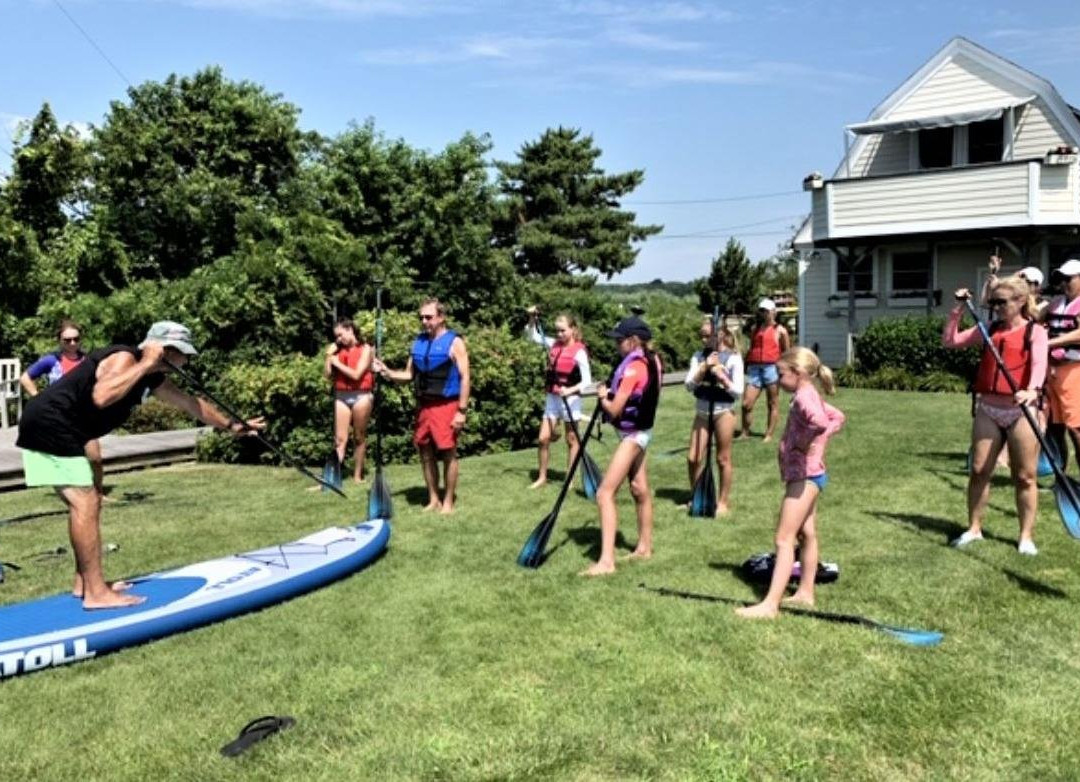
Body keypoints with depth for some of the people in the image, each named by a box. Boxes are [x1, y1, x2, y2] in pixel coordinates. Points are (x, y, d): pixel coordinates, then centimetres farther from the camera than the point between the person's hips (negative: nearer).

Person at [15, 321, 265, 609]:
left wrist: (232, 424, 29)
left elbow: (190, 403, 24)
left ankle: (84, 582, 24)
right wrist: (145, 364, -28)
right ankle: (96, 593, -8)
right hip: (49, 424, -11)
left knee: (85, 503, 15)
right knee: (85, 503, -11)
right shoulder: (124, 358, -16)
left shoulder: (152, 378, 12)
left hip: (55, 428, 11)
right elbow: (101, 397, -36)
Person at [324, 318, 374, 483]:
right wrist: (329, 355, -1)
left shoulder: (366, 349, -3)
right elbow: (328, 375, 6)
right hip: (341, 396, 4)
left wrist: (337, 363, -6)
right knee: (340, 438, -1)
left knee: (360, 437, 6)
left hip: (361, 396, -3)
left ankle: (358, 475, 15)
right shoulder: (339, 350, 9)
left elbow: (356, 375, -13)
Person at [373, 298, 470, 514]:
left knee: (448, 453, -1)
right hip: (423, 405, 6)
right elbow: (409, 375, 16)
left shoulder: (454, 342, -6)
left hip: (446, 406, -6)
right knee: (426, 453, 9)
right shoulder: (418, 342, 11)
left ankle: (448, 502, 9)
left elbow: (465, 378, -9)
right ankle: (433, 500, 21)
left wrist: (462, 411, -15)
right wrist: (386, 372, -3)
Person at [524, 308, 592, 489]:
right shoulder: (554, 344, 3)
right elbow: (533, 336, 14)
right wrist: (532, 319, -2)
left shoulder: (579, 352, -14)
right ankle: (542, 477, 16)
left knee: (571, 440, 7)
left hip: (570, 399, -5)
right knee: (543, 438, 3)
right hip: (552, 397, 5)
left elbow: (587, 381, -16)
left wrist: (570, 390, -29)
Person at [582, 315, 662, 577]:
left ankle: (606, 561, -15)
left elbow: (614, 410, -22)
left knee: (605, 493, -13)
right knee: (640, 491, 19)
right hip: (638, 432, 10)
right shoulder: (649, 362, 5)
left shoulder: (633, 367, -23)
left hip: (632, 435, -10)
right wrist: (609, 392, 1)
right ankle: (644, 547, 33)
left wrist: (602, 396, -4)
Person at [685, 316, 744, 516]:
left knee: (723, 459, 6)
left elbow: (738, 391, -8)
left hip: (723, 411, -4)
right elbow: (689, 385, -5)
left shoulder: (733, 358, -6)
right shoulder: (698, 356, 4)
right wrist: (705, 367, -16)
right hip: (702, 411, 4)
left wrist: (721, 376, -20)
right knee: (693, 458, 4)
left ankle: (723, 501, 18)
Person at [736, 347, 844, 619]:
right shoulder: (809, 396, 12)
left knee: (784, 539, -13)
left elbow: (820, 421, -40)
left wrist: (804, 442, -24)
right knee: (807, 534, 18)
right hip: (807, 474, 11)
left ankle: (770, 604, -14)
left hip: (804, 475, -11)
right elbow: (837, 417, 27)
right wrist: (820, 439, 14)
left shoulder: (804, 396, -19)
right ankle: (805, 592, 30)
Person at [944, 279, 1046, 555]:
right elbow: (949, 340, 11)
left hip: (1020, 412, -4)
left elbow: (1039, 363, -23)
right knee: (979, 471, 7)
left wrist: (1032, 390, -42)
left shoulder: (1035, 331, -5)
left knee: (1025, 477, 4)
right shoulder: (989, 330, 9)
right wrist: (958, 309, 3)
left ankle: (1026, 536, 14)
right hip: (988, 411, 4)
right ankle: (974, 528, 20)